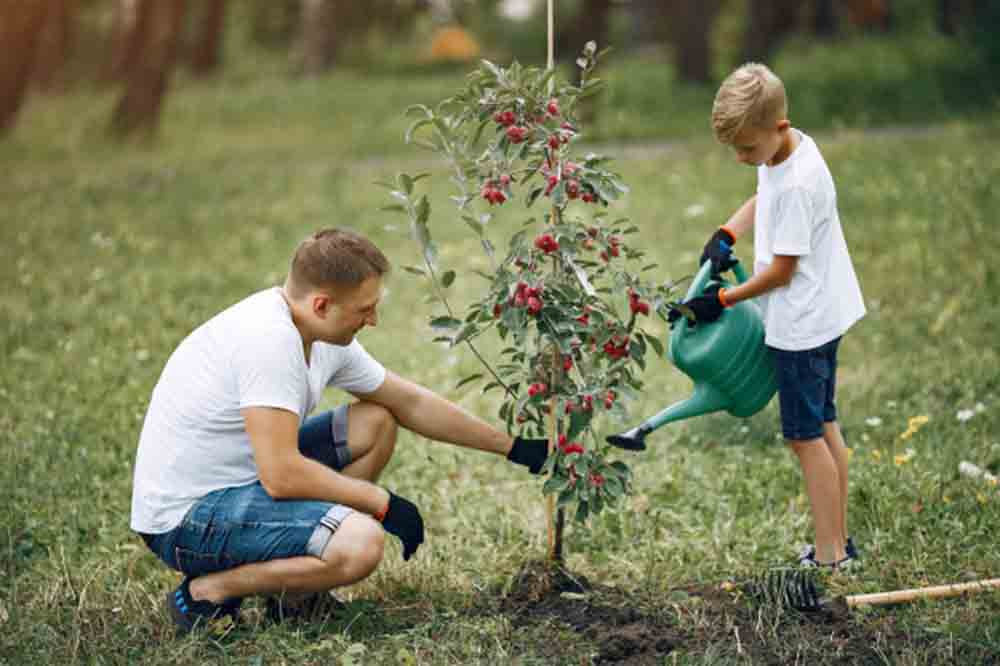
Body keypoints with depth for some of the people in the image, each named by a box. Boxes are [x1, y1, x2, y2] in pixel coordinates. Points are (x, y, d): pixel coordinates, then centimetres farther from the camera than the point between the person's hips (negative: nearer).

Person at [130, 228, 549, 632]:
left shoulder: (328, 338, 4)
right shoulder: (270, 338, -26)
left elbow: (411, 403, 16)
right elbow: (281, 475, -28)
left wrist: (513, 447, 18)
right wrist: (383, 503, -16)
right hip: (185, 516, -10)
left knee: (375, 423, 10)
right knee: (360, 543, -28)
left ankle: (293, 590, 9)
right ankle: (205, 593, -8)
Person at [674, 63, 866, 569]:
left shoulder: (798, 183, -27)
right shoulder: (779, 154, 2)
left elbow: (782, 269, -22)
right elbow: (762, 199, 23)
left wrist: (723, 300, -11)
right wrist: (725, 236, 4)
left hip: (802, 324, -10)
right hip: (820, 315, 10)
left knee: (805, 435, -1)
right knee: (823, 425, 16)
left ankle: (829, 556, 6)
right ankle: (838, 543, 27)